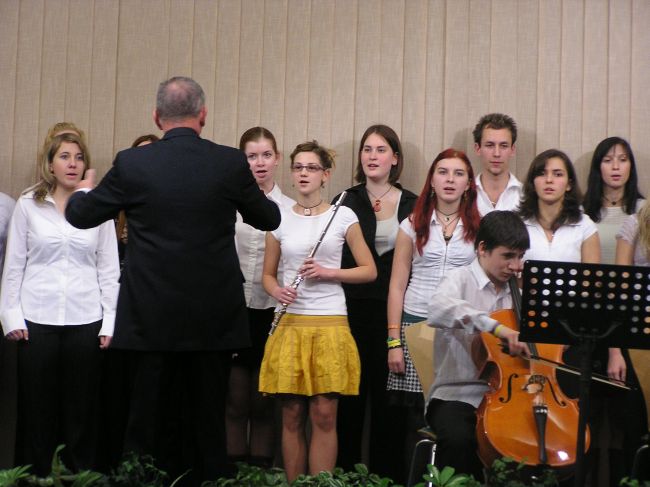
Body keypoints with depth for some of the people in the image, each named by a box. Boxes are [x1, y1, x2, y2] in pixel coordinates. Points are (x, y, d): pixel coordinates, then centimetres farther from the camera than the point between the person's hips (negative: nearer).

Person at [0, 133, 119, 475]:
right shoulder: (28, 205, 4)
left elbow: (109, 268, 5)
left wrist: (110, 321, 0)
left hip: (86, 321, 0)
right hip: (37, 319, 0)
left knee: (81, 406, 4)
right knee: (37, 406, 4)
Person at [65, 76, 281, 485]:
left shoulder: (131, 164, -6)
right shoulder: (231, 163, -5)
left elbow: (80, 216, 8)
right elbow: (269, 219, 11)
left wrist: (83, 191, 31)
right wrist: (258, 196, 34)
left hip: (151, 320, 0)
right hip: (213, 320, 0)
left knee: (150, 424, 10)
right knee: (207, 423, 10)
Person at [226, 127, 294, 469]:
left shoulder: (291, 209, 3)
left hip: (271, 312, 0)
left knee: (264, 401, 7)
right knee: (236, 399, 3)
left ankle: (260, 468, 15)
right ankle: (232, 468, 12)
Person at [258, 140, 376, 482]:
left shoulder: (343, 217, 2)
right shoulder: (279, 218, 8)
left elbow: (369, 271, 3)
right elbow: (268, 274, 15)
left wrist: (328, 272, -11)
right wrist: (277, 291, -8)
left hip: (330, 324, -2)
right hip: (291, 323, 2)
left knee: (324, 415, -2)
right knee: (292, 415, 4)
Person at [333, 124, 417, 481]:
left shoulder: (411, 204, 6)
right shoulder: (345, 201, 5)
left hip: (394, 310, 0)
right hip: (353, 309, 0)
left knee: (387, 394, 4)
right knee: (351, 392, 3)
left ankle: (386, 472, 13)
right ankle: (345, 470, 13)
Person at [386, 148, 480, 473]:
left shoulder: (480, 228, 8)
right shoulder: (413, 225, 7)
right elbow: (397, 286, 6)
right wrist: (393, 341, -1)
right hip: (417, 326, 0)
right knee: (416, 418, -2)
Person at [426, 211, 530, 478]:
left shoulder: (516, 291, 16)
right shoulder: (461, 279, -3)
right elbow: (437, 309, -29)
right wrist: (495, 326, -39)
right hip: (458, 395, -5)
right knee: (459, 438, -35)